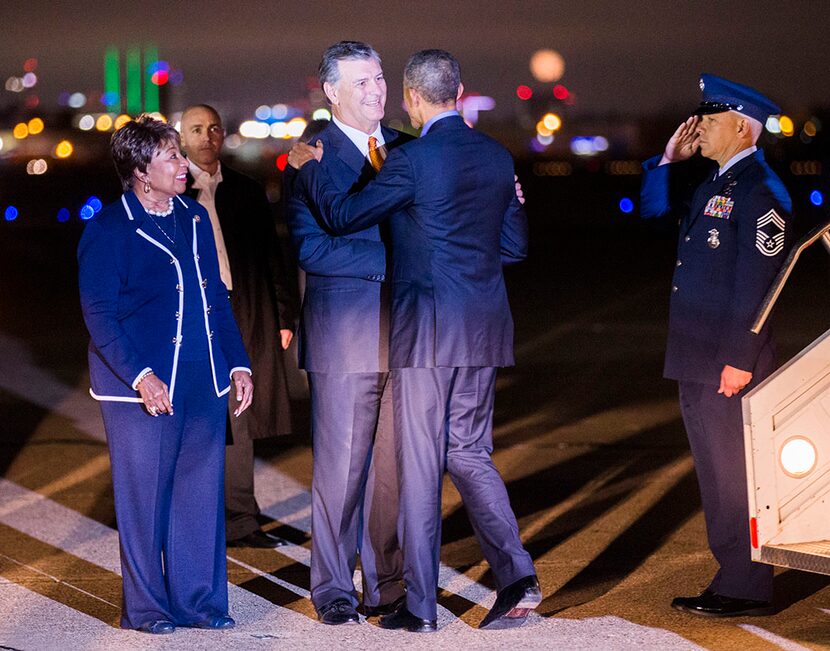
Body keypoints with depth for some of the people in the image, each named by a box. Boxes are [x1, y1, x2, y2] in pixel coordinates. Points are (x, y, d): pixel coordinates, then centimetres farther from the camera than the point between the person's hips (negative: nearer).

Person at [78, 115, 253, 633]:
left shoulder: (194, 217, 12)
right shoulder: (109, 230, -7)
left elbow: (218, 296, 17)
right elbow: (99, 315, -11)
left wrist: (238, 364, 11)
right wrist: (140, 376, -20)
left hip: (203, 385, 6)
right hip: (143, 385, -6)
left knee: (201, 493, 8)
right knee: (144, 496, 2)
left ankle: (198, 599, 19)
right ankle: (146, 606, 13)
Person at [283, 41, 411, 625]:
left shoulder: (406, 150, 13)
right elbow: (309, 247, -14)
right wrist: (391, 260, -18)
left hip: (404, 333, 5)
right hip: (345, 336, -5)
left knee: (394, 466, 8)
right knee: (341, 468, 1)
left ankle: (387, 585, 17)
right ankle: (334, 590, 11)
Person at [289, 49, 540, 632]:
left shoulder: (413, 160, -12)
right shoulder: (498, 157, 7)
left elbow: (343, 216, -5)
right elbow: (514, 246, 13)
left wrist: (310, 166, 11)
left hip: (427, 330, -6)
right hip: (484, 331, 6)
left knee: (420, 464, 1)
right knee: (469, 453, 15)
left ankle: (421, 605, 6)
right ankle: (517, 574, 2)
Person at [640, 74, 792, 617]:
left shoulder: (760, 190, -14)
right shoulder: (711, 184, 14)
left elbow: (757, 281, -19)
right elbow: (652, 209, 27)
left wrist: (739, 360, -22)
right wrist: (672, 159, 10)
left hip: (731, 362, -9)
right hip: (697, 359, 9)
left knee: (735, 473, -3)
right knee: (715, 471, 14)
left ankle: (748, 590, 4)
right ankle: (733, 577, 22)